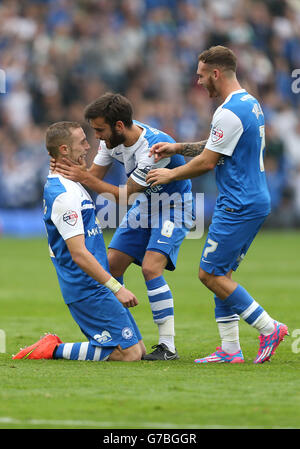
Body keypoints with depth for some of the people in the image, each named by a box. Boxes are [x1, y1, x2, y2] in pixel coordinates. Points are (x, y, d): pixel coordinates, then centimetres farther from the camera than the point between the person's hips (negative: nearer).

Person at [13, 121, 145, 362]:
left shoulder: (69, 185, 13)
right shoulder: (64, 195, -18)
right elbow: (79, 254, -23)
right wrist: (117, 288, -22)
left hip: (95, 286, 10)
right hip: (88, 289, -10)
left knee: (139, 349, 10)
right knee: (129, 353, -12)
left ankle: (53, 346, 10)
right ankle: (54, 350, -7)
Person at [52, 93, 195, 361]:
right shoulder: (112, 138, -9)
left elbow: (124, 195, -27)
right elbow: (94, 176, 1)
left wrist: (84, 178, -29)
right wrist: (68, 170, -19)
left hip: (173, 208, -8)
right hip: (144, 206, 8)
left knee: (151, 268, -24)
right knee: (111, 266, 0)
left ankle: (168, 346, -19)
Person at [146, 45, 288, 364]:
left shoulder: (230, 112, -19)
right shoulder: (250, 104, 14)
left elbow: (207, 161, -15)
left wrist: (171, 175, 0)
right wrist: (176, 148, 20)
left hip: (239, 206, -10)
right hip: (255, 202, 10)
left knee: (210, 274, -6)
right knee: (220, 274, 12)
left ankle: (269, 328, -5)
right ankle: (230, 349, 10)